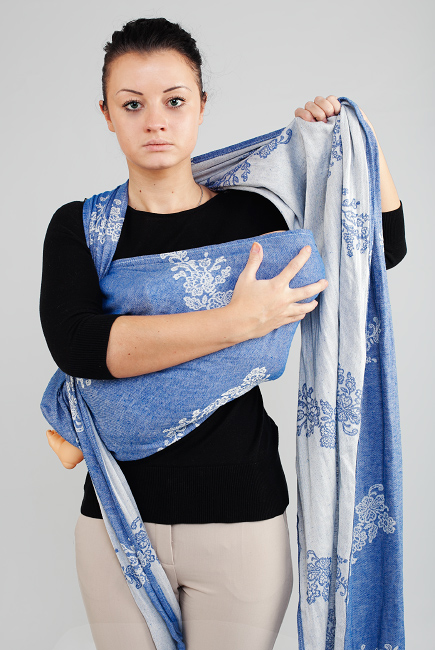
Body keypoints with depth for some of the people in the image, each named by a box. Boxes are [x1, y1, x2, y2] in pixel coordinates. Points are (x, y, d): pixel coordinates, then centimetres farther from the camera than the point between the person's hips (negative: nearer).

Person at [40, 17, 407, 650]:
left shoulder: (249, 214, 0)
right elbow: (74, 345, -21)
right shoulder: (79, 227, -1)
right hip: (118, 514, 1)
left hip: (241, 515, 0)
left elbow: (386, 247, 12)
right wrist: (237, 322, -24)